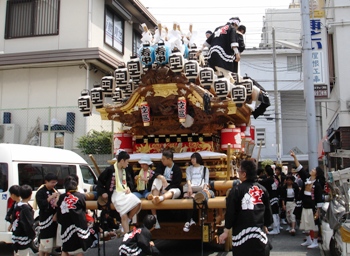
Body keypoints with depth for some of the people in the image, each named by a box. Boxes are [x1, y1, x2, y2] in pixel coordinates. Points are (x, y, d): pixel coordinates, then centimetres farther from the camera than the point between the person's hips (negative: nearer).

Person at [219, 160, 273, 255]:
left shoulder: (236, 190, -9)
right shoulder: (262, 189, 6)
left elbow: (230, 212, -10)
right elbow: (268, 210, 13)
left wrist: (226, 231, -2)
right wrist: (265, 225, 27)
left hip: (242, 233, -4)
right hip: (259, 232, 5)